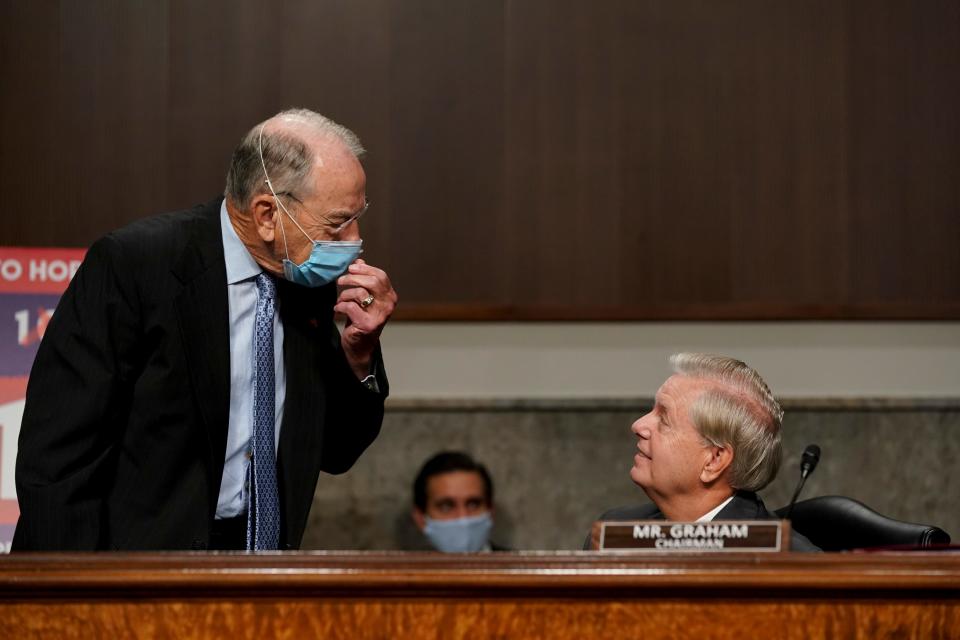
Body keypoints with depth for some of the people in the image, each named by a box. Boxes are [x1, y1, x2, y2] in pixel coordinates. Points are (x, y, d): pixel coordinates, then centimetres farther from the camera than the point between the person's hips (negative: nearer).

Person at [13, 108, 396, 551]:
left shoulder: (309, 285, 7)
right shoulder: (132, 262, -11)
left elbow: (335, 453, 15)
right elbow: (57, 451, -12)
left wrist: (358, 350, 0)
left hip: (265, 548, 5)